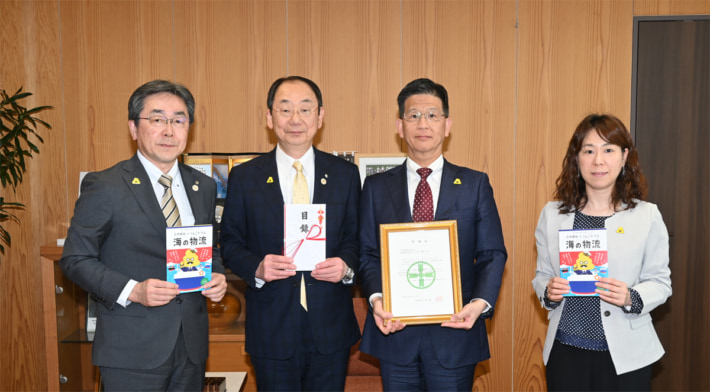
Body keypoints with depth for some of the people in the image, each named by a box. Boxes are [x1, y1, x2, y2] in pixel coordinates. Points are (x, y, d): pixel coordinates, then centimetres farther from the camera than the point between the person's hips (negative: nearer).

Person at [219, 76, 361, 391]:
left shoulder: (345, 174, 2)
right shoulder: (244, 177, -1)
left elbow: (358, 239, 6)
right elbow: (230, 244, 3)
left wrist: (346, 265, -15)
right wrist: (256, 268, -17)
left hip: (331, 329, 1)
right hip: (272, 330, -1)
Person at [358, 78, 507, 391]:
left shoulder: (475, 184, 3)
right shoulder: (376, 186, 5)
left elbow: (492, 254, 0)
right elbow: (368, 253, 3)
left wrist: (481, 302, -16)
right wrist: (376, 299, -14)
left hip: (454, 332, 0)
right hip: (395, 332, 1)